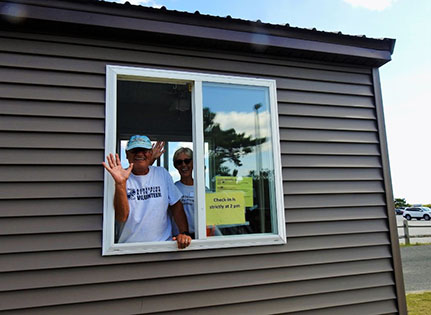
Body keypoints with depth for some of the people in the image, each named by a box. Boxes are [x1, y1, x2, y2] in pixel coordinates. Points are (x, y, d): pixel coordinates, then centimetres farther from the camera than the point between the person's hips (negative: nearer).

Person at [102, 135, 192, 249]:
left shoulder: (162, 173, 7)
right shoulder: (123, 178, -1)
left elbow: (176, 205, 9)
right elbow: (121, 218, -11)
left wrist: (184, 233, -3)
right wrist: (120, 183, -21)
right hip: (129, 246, -1)